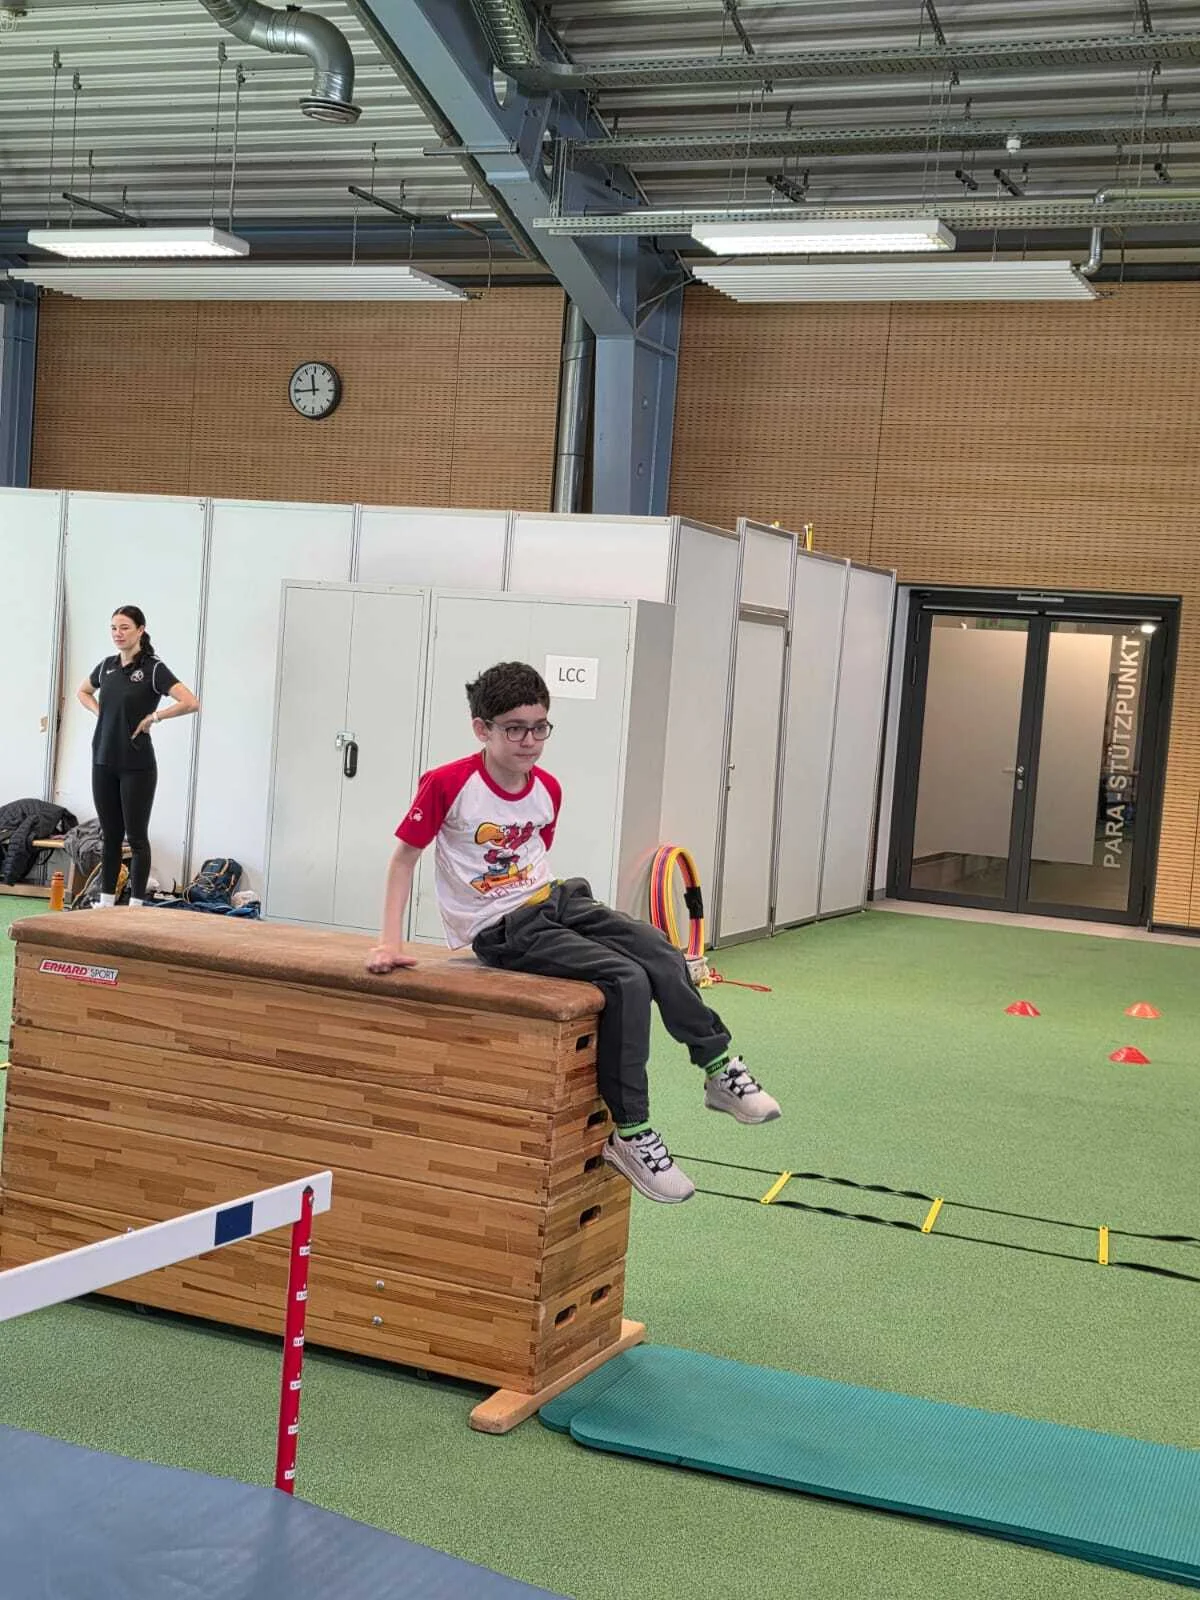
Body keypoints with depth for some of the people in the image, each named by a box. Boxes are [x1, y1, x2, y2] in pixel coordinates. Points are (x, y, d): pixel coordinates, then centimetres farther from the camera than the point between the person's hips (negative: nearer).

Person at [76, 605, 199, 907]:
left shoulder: (153, 669, -10)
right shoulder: (108, 666, 8)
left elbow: (191, 703, -22)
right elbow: (83, 692, 28)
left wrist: (153, 717, -15)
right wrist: (100, 713, 10)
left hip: (137, 766, -6)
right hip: (103, 763, 6)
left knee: (136, 837, 0)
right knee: (110, 835, 12)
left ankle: (135, 905, 5)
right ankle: (106, 902, 18)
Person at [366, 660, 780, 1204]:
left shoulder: (548, 791, 5)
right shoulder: (447, 785, -13)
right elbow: (404, 857, -7)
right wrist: (391, 941, -12)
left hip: (555, 900, 7)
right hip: (504, 932, -6)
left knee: (663, 956, -13)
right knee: (626, 981, -23)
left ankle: (719, 1069, 6)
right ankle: (629, 1133, -16)